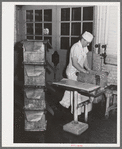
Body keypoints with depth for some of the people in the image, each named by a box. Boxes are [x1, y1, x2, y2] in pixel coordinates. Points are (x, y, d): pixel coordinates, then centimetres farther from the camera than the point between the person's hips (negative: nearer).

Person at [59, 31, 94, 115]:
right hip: (72, 72, -9)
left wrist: (88, 69, -3)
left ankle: (65, 103, 39)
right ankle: (77, 110, 7)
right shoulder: (76, 47, -25)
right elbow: (75, 63, -27)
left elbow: (85, 59, 9)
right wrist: (84, 71, -25)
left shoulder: (84, 47, 4)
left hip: (78, 72, 9)